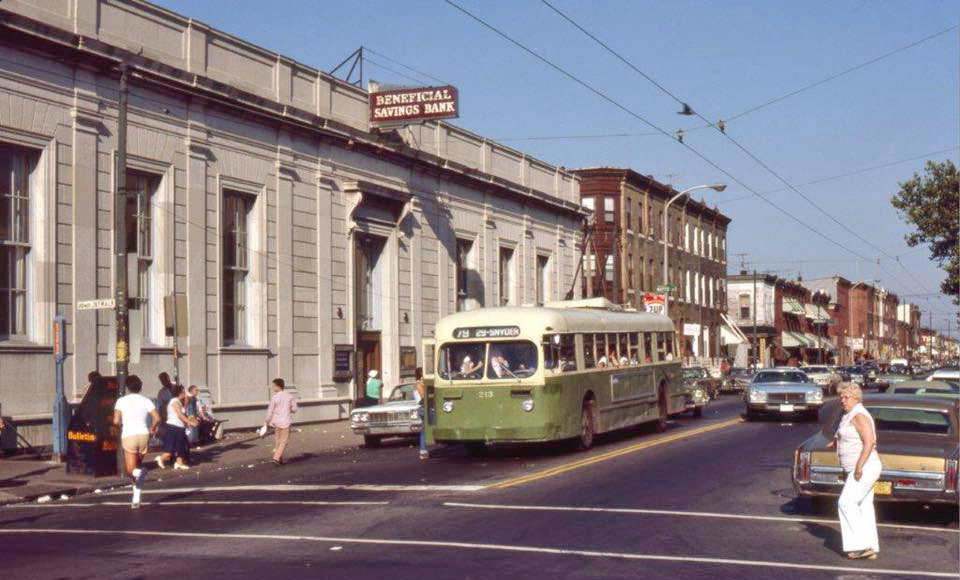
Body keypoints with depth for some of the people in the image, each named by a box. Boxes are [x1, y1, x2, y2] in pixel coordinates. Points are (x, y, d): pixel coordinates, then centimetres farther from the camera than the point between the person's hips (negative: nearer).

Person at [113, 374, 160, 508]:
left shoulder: (121, 401, 1)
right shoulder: (146, 401, 5)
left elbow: (116, 421, -10)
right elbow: (157, 418, -7)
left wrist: (122, 426, 11)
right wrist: (152, 429, 10)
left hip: (128, 436, -3)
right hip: (143, 435, 3)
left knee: (130, 470, 1)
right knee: (137, 469, 19)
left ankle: (140, 473, -34)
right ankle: (136, 499, 16)